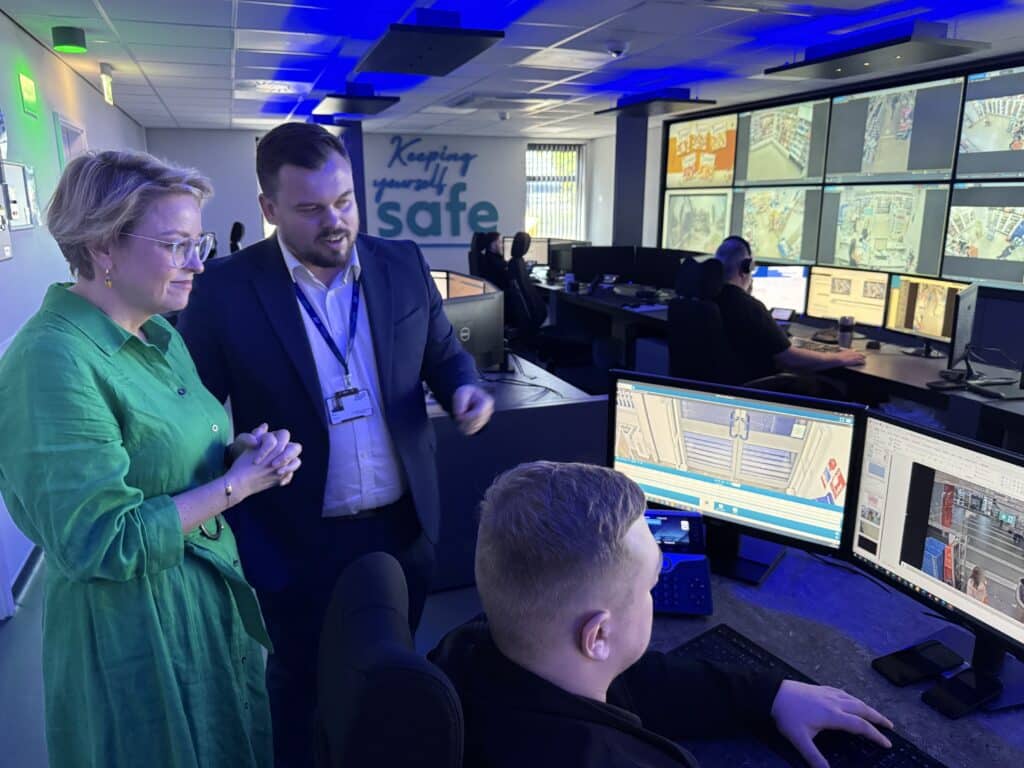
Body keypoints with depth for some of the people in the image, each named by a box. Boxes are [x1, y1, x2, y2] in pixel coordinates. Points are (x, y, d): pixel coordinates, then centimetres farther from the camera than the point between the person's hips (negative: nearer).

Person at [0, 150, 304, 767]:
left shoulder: (159, 336, 4)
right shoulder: (53, 362, -24)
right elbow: (101, 544, -25)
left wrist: (246, 451, -9)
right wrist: (236, 484, -20)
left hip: (216, 592, 8)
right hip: (136, 629, -8)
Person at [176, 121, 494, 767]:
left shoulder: (404, 266, -3)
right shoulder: (226, 289, -12)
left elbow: (444, 352, 9)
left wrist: (463, 387, -13)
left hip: (406, 524, 3)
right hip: (298, 541, -3)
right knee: (305, 689, 20)